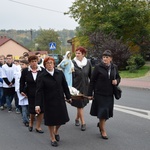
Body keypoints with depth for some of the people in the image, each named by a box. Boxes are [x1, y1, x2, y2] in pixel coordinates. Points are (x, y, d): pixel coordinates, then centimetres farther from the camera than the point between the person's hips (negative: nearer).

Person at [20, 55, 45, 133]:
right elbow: (22, 82, 6)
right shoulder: (25, 71, -1)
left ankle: (38, 127, 15)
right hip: (31, 94, 0)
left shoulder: (42, 70, -3)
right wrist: (22, 91, 1)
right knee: (32, 110, 2)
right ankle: (31, 123, 32)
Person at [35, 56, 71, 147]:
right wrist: (37, 104, -19)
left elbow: (65, 86, 5)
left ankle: (56, 131, 42)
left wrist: (68, 97, 9)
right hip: (49, 102, -2)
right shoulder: (42, 77, -9)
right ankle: (53, 138, 27)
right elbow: (39, 91, -13)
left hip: (60, 100, 3)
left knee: (61, 118, 10)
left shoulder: (60, 73, -2)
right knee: (51, 120, 7)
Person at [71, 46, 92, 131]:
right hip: (76, 86, -3)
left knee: (82, 104, 13)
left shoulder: (88, 63, 1)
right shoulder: (73, 63, -8)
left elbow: (91, 75, 7)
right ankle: (83, 123, 5)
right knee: (79, 105, -2)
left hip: (85, 87, 3)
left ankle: (77, 119, 34)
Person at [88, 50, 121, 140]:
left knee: (107, 111, 11)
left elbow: (118, 77, 18)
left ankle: (100, 124, 39)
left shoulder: (114, 67, 2)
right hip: (100, 94, -4)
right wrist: (90, 94, -7)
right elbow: (92, 81, -6)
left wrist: (117, 81, -7)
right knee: (102, 112, -2)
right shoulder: (98, 67, -9)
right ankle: (103, 131, 13)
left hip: (110, 94, 4)